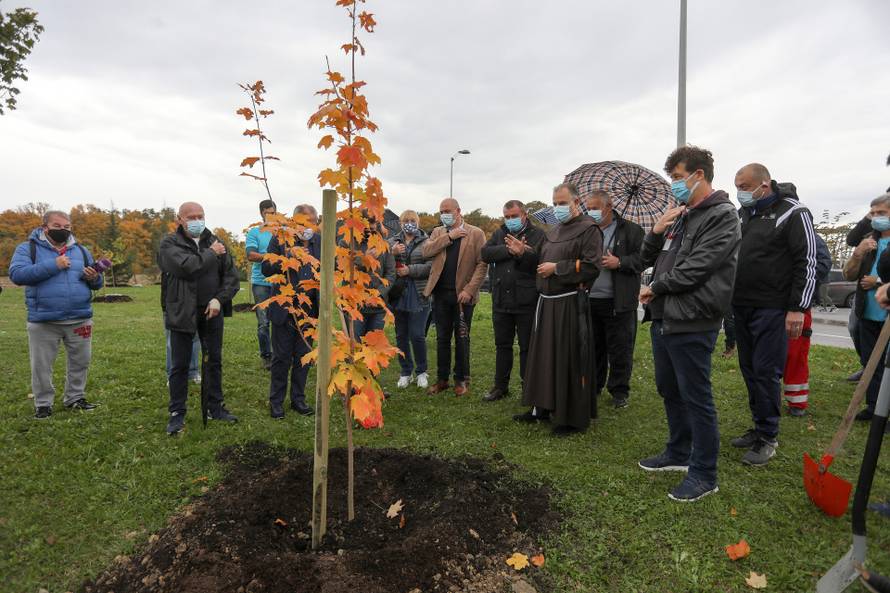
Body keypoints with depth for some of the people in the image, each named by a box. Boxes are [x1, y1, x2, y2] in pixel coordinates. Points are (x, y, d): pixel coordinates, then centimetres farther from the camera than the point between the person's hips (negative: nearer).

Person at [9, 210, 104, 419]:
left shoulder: (81, 250, 13)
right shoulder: (28, 248, 2)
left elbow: (96, 283, 15)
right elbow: (17, 274, -14)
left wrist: (94, 278, -10)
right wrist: (52, 266, -21)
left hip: (80, 319, 3)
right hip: (43, 321, -3)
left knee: (80, 362, 11)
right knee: (41, 365, 6)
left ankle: (75, 398, 26)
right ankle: (43, 404, 20)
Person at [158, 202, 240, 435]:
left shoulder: (214, 242, 7)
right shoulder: (170, 243, -4)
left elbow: (231, 275, 3)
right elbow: (187, 266, -23)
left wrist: (220, 299, -10)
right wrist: (211, 254, -11)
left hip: (212, 311, 4)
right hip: (182, 311, -3)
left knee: (214, 361, 12)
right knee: (180, 365, 5)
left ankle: (216, 407, 27)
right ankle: (177, 413, 17)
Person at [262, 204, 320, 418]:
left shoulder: (319, 241, 5)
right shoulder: (280, 239, -6)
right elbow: (266, 269, -8)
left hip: (309, 309, 4)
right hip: (285, 308, -3)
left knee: (303, 357, 12)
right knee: (282, 358, 6)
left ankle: (298, 398, 26)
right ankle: (276, 401, 20)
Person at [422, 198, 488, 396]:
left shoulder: (476, 233, -1)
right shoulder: (438, 232, 12)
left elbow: (482, 264, -7)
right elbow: (426, 251, -6)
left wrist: (469, 290, -15)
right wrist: (449, 236, -11)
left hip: (463, 294, -3)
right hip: (441, 293, 3)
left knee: (462, 339, 6)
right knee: (442, 338, 10)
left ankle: (462, 379, 18)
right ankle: (441, 379, 21)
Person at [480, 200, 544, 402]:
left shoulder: (538, 235, -3)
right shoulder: (499, 234, 11)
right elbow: (485, 253, -7)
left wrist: (522, 253, -29)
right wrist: (509, 249, -16)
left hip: (526, 302, -5)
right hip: (501, 300, 5)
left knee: (527, 347, 6)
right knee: (502, 345, 15)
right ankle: (501, 385, 27)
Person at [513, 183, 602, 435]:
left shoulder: (588, 229, -6)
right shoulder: (553, 232, 19)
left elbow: (591, 266, -17)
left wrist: (556, 268, -15)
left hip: (571, 304, -8)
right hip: (547, 302, 8)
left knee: (570, 360, -3)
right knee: (544, 356, 13)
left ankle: (573, 417, 9)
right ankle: (542, 408, 26)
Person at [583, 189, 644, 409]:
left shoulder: (631, 230, 1)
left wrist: (619, 263, -16)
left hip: (618, 301, -3)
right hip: (590, 300, 4)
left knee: (619, 348, 3)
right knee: (594, 347, 12)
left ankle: (619, 391, 16)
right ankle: (593, 387, 25)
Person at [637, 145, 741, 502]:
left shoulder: (721, 216, -9)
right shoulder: (680, 216, 15)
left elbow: (697, 268, -19)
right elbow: (646, 260, 16)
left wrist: (655, 289, -8)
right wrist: (655, 232, -2)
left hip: (690, 324, -8)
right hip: (664, 319, 9)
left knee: (696, 398, 0)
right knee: (670, 391, 18)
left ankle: (704, 475, 13)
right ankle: (678, 454, 35)